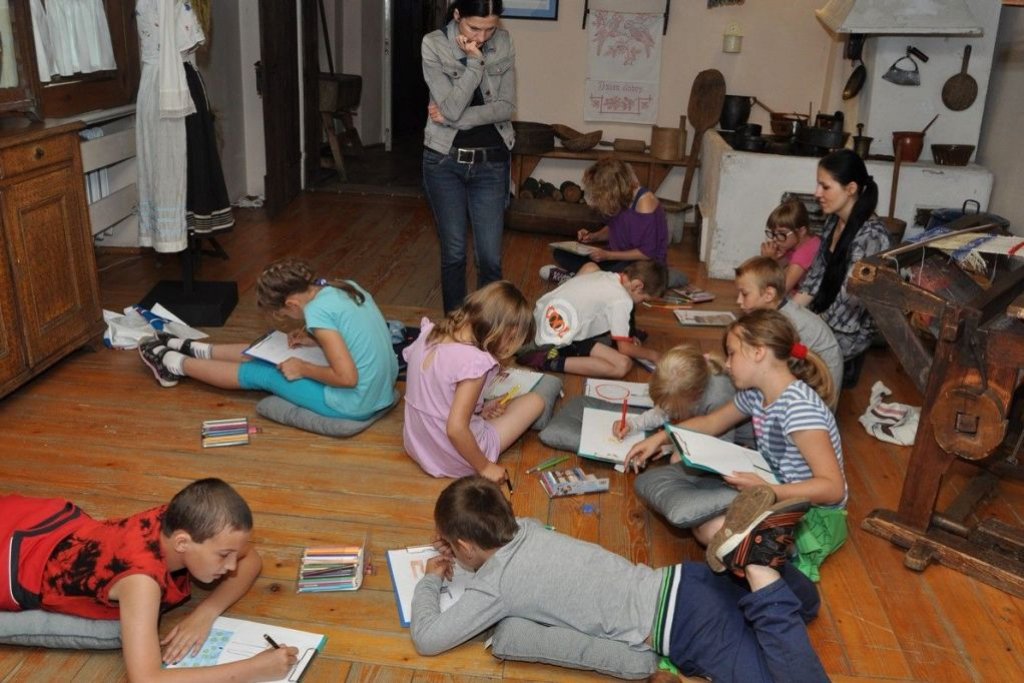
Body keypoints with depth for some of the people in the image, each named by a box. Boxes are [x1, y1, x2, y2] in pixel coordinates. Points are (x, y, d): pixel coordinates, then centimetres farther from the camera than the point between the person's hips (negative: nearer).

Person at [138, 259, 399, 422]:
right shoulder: (346, 287, 1)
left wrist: (302, 368, -12)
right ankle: (197, 351, 41)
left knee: (260, 374, 10)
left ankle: (176, 365, 30)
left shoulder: (317, 312, -24)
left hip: (354, 405, -8)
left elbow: (347, 377, -27)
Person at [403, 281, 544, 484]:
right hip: (453, 461, -7)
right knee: (535, 401, 5)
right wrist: (484, 467, -15)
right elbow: (456, 429, -29)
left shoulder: (429, 333, -6)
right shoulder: (475, 361, -29)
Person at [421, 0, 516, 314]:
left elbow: (506, 107, -8)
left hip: (491, 164, 1)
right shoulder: (434, 45, -10)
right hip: (445, 161, -1)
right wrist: (474, 61, -23)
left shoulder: (504, 43, -2)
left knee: (490, 258, 1)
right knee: (453, 253, 7)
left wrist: (455, 119, -16)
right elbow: (451, 108, -18)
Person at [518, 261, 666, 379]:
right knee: (623, 365, -14)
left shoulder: (603, 276, 12)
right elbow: (624, 348, -8)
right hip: (559, 342, -9)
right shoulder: (622, 300, -11)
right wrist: (651, 354, 10)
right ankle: (552, 361, -14)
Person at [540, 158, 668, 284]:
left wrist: (608, 255, -22)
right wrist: (594, 236, -1)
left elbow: (647, 253, -23)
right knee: (561, 253, -2)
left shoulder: (644, 202, -22)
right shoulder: (620, 198, -1)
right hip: (619, 257, 8)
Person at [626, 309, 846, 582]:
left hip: (813, 515, -8)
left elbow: (833, 488, -31)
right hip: (774, 487, 8)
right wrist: (660, 438, 7)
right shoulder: (755, 394, -2)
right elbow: (711, 422, 16)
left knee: (712, 530, -32)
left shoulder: (799, 407, -28)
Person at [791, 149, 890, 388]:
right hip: (822, 316, 8)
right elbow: (816, 276, 5)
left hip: (848, 332, -8)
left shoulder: (871, 236, -23)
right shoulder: (834, 221, 2)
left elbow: (850, 301, -22)